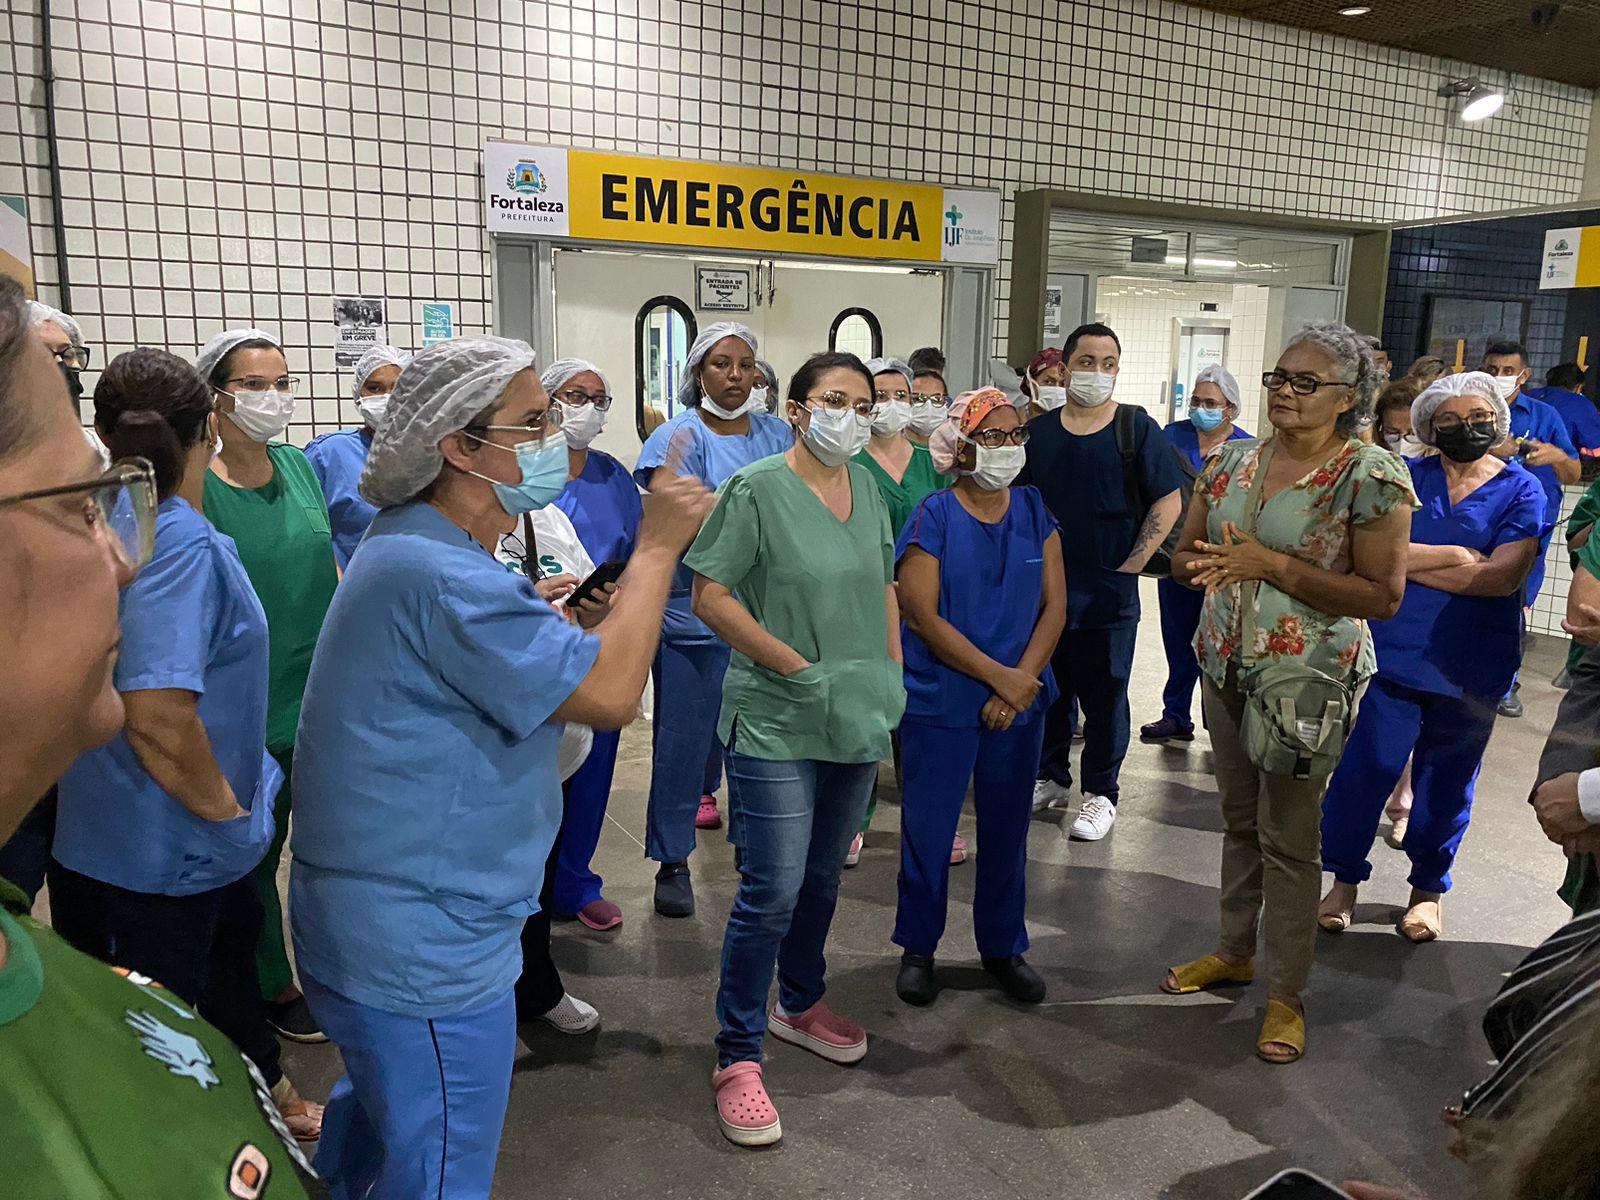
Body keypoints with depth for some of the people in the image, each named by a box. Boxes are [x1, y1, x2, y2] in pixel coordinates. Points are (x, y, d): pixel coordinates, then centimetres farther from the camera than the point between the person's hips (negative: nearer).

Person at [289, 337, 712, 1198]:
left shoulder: (413, 546, 8)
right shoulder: (441, 575, -28)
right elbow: (610, 693, -28)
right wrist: (657, 546, -18)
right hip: (425, 962, -10)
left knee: (374, 1113, 32)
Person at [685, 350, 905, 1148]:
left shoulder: (866, 487, 7)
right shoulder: (756, 489, -11)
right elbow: (710, 598, -14)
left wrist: (891, 683, 7)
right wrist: (801, 670, -18)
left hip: (856, 722, 6)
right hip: (776, 723, -6)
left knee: (823, 877, 19)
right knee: (772, 890, -5)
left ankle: (799, 1005, 41)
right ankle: (737, 1057, 12)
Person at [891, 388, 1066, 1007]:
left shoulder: (1034, 511, 4)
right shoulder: (934, 516, -8)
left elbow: (1055, 606, 2)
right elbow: (922, 614, -14)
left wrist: (1021, 683, -10)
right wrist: (999, 676, -15)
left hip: (1020, 702, 4)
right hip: (940, 701, -4)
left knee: (1007, 827, 14)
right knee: (928, 827, 6)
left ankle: (1002, 945, 32)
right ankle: (917, 947, 25)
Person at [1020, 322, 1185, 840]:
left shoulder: (1136, 428, -3)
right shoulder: (1037, 431, 5)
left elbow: (1169, 501, -3)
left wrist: (1131, 564, -9)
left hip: (1109, 593, -3)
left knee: (1104, 695, 5)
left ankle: (1100, 793, 19)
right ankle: (1050, 777, 31)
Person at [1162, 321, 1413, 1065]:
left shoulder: (1371, 476, -13)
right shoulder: (1233, 461, 5)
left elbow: (1383, 596, -16)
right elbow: (1185, 552, 11)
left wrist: (1274, 566, -23)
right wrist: (1200, 564, -14)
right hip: (1226, 668, 6)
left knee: (1289, 836, 2)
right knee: (1239, 820, 18)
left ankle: (1287, 995, 18)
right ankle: (1235, 951, 36)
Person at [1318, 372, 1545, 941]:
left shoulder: (1521, 491, 1)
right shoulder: (1405, 477, 3)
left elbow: (1504, 576, -13)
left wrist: (1408, 560, -12)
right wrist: (1454, 558, -16)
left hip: (1472, 667, 1)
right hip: (1392, 653, 0)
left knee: (1446, 779, 12)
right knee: (1365, 766, -3)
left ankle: (1429, 887, 31)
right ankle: (1344, 878, 16)